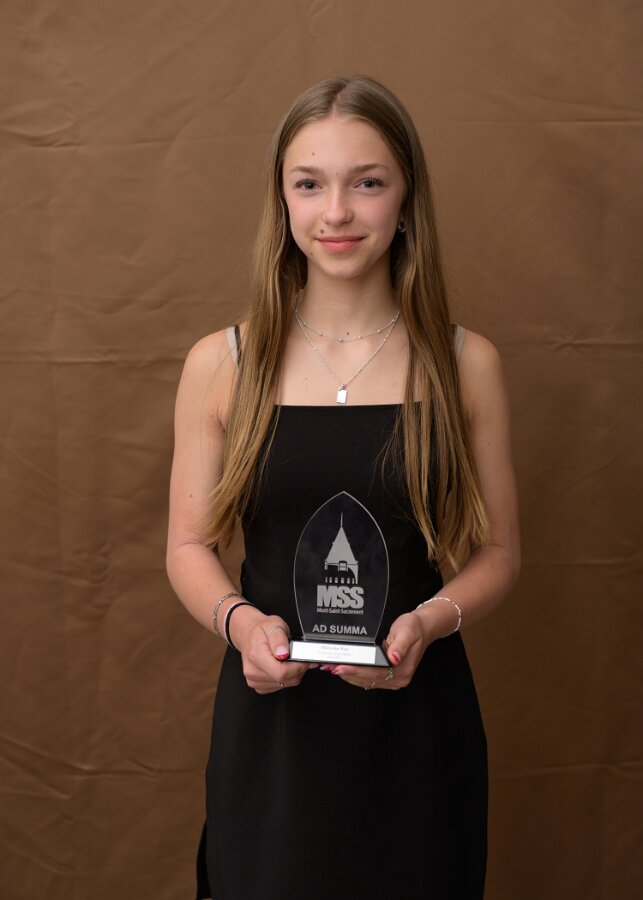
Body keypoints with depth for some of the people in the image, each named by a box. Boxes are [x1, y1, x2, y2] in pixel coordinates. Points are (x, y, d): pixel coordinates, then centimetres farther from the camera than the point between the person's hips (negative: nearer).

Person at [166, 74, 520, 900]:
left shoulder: (466, 365, -2)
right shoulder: (221, 365, -1)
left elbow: (497, 551, 3)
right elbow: (189, 545, 4)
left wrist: (429, 622, -16)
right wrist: (240, 621, -16)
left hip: (417, 715, 0)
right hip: (271, 715, 0)